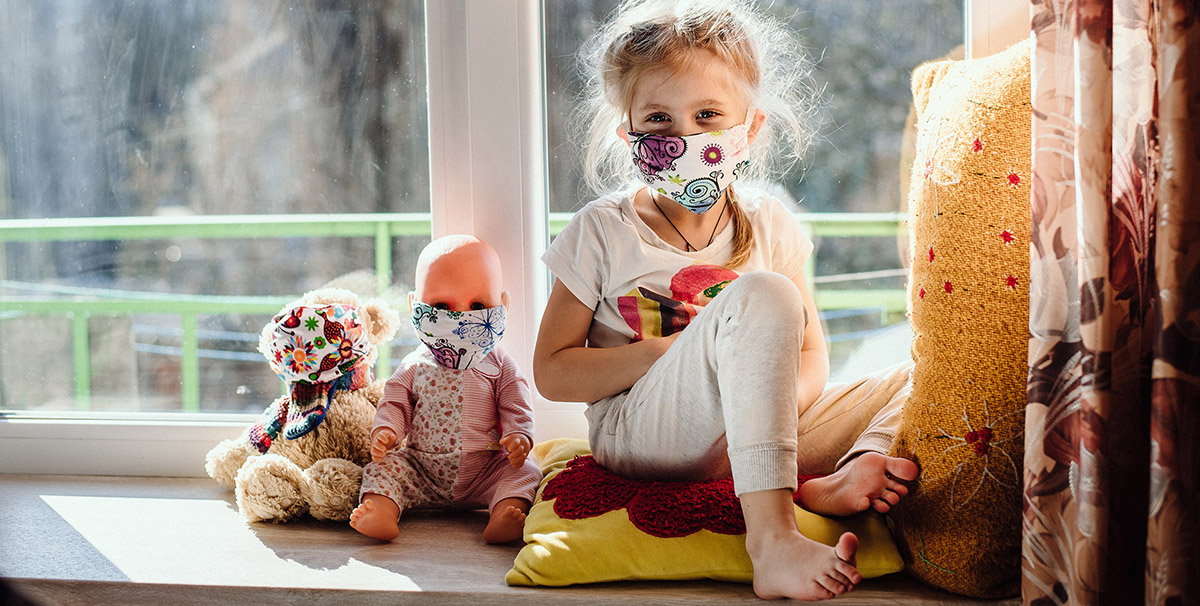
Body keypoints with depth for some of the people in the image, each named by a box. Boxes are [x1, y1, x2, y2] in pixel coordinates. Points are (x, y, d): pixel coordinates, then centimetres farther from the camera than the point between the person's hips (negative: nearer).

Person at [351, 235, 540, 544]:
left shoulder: (500, 366, 4)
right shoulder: (415, 367, 7)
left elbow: (517, 410, 1)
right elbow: (394, 405, 6)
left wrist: (519, 437, -21)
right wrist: (385, 431, -16)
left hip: (483, 472, -1)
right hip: (422, 471, 1)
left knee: (524, 471, -24)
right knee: (384, 467, -18)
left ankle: (502, 518, -47)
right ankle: (381, 513, -43)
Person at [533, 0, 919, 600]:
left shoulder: (769, 227, 9)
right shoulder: (602, 232, -1)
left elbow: (811, 359, 8)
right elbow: (550, 372, -3)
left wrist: (780, 398, -17)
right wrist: (666, 350, -16)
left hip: (758, 431, 5)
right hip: (637, 432, -5)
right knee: (763, 297, -31)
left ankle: (853, 470, -37)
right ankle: (771, 537, -42)